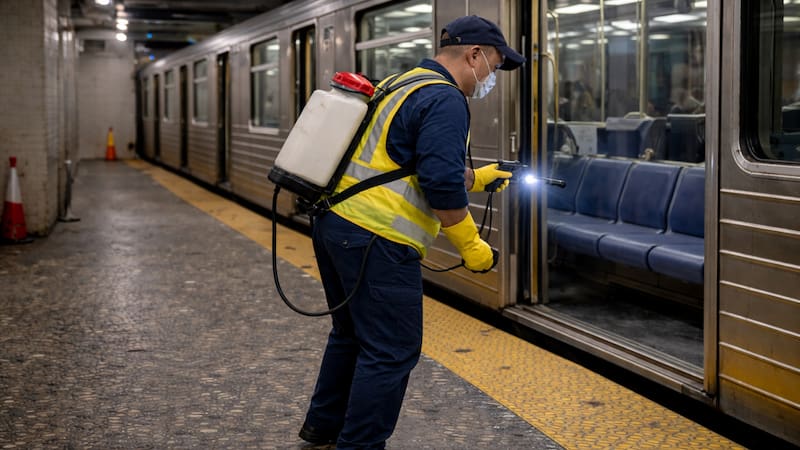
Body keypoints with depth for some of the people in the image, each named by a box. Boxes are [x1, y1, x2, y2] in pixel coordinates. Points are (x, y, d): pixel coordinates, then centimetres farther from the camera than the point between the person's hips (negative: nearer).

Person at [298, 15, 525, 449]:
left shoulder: (401, 85, 19)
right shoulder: (445, 100, -11)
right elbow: (441, 185, -20)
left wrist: (474, 177, 29)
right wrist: (471, 246, -9)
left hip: (333, 222, 10)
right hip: (376, 239, -10)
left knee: (352, 332, 24)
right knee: (391, 352, -2)